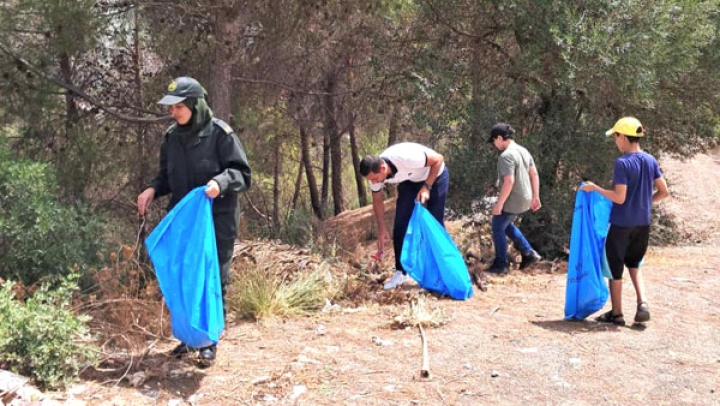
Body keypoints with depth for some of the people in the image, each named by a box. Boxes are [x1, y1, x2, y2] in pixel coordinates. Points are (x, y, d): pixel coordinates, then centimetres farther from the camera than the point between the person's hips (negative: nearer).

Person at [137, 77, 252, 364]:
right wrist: (152, 190, -4)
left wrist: (220, 182, -30)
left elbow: (241, 173, -10)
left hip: (217, 220, -5)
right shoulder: (171, 137, 5)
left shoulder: (220, 133, -12)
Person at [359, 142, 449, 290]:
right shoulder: (375, 172, -23)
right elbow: (377, 201, -5)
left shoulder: (406, 158, -43)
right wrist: (382, 230, -4)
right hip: (409, 181, 5)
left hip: (435, 175, -5)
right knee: (401, 224, -4)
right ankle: (400, 272, 4)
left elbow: (438, 159, -28)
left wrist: (427, 187, -30)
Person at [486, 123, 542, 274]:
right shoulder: (523, 151, 8)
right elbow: (534, 174, 12)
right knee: (506, 225, 26)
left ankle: (501, 264, 15)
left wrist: (499, 203, -22)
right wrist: (535, 196, 17)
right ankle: (528, 253, 24)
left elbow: (509, 181, -27)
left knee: (498, 229, 7)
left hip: (512, 200, -9)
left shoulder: (506, 156, -20)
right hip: (524, 199, 9)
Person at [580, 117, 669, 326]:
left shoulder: (622, 163, -17)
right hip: (643, 224, 6)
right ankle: (642, 304, 6)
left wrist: (595, 188, -10)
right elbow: (663, 192, 6)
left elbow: (619, 198, -20)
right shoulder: (651, 161, 2)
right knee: (634, 265, 23)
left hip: (621, 224, -6)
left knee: (615, 268, 9)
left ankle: (616, 314, 17)